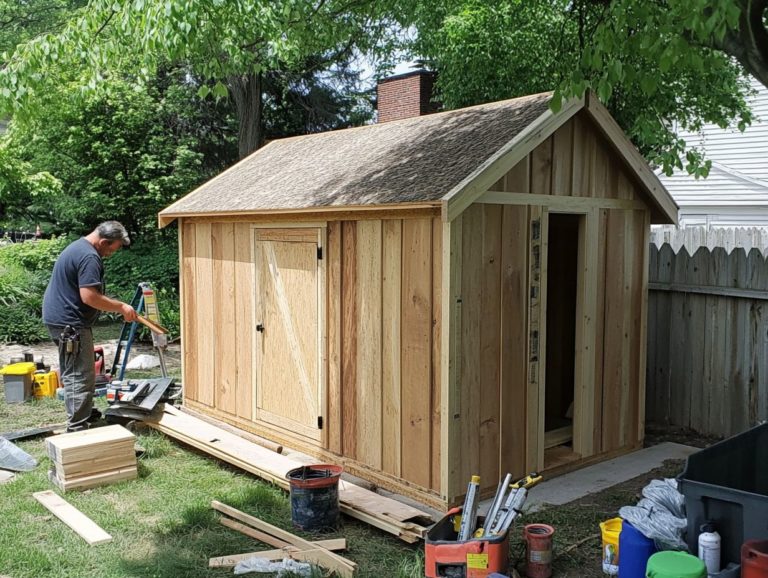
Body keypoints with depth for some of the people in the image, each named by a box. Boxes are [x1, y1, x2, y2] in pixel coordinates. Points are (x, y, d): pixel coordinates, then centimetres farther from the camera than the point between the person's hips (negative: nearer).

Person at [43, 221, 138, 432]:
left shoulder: (78, 247, 15)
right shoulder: (89, 257, -20)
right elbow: (89, 296, -26)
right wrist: (121, 307, -17)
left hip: (61, 319, 11)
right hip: (70, 323, -11)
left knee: (73, 373, 20)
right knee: (80, 377, -8)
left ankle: (86, 414, 33)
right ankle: (77, 429, -6)